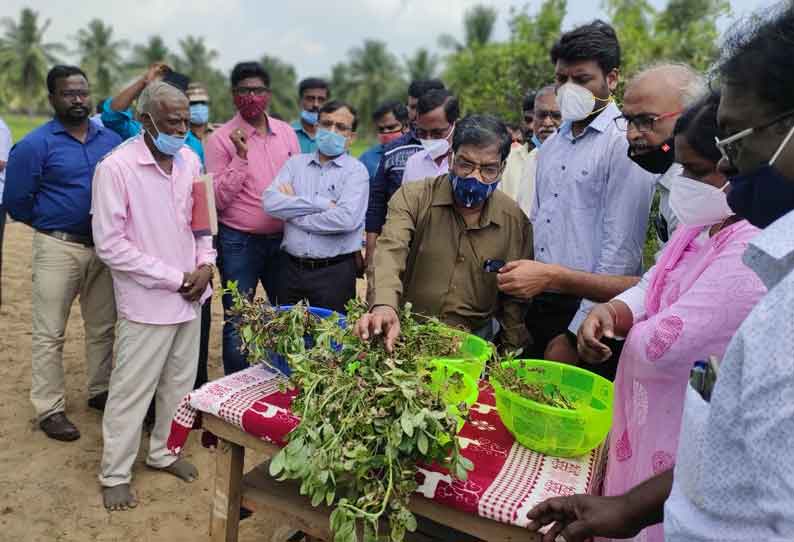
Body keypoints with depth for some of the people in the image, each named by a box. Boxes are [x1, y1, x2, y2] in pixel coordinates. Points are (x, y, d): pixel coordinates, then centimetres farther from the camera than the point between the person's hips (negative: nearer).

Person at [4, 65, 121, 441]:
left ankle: (100, 391, 28)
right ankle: (49, 409, 13)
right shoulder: (35, 145, -7)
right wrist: (51, 225, 6)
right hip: (58, 248, -4)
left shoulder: (111, 140, 5)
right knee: (50, 333, 2)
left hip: (104, 246, 4)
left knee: (103, 326, 13)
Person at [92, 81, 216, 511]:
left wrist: (205, 264, -3)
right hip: (147, 302, -6)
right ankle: (115, 474, 25)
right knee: (132, 391, 5)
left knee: (180, 383, 16)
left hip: (190, 295, 6)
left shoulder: (190, 160, 4)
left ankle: (163, 452, 37)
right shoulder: (116, 168, -14)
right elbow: (110, 244, -15)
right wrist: (173, 278, -14)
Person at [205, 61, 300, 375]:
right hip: (239, 242, -4)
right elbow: (218, 200, -11)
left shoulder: (287, 133, 6)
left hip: (283, 238, 4)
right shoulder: (221, 139, -6)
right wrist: (241, 157, -19)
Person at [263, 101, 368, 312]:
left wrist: (292, 212, -8)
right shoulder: (296, 163, 10)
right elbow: (270, 201, -6)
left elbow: (346, 219, -19)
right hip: (293, 269, 4)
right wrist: (322, 204, -14)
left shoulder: (356, 171, -3)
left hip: (335, 272, -3)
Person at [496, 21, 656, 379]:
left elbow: (621, 248, -16)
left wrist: (575, 333, -16)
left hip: (588, 312, -7)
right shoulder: (551, 145, 12)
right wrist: (522, 275, 8)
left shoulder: (624, 143, -11)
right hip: (537, 306, 7)